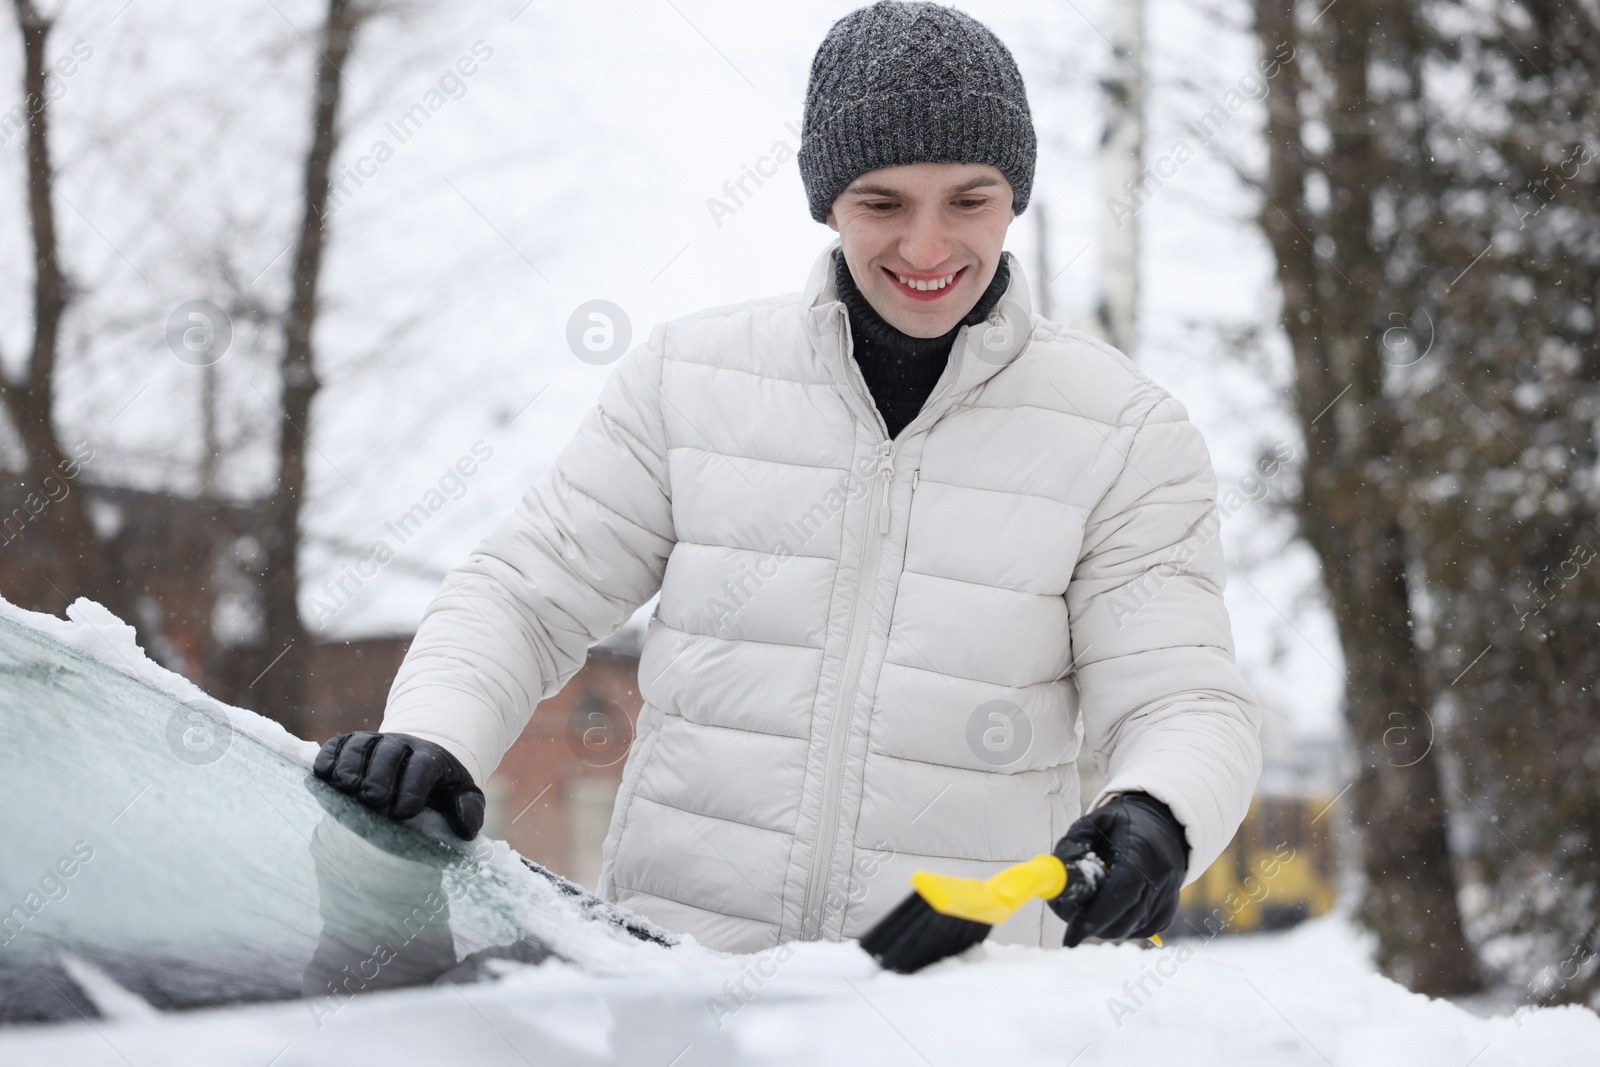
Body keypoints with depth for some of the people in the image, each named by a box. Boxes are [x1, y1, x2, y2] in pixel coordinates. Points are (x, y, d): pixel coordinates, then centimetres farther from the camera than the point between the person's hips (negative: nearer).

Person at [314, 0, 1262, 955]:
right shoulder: (690, 377, 7)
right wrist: (434, 735, -11)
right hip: (664, 966, -1)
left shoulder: (1126, 434, 4)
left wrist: (1156, 820, -23)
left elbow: (1191, 708, 0)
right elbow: (524, 599, 10)